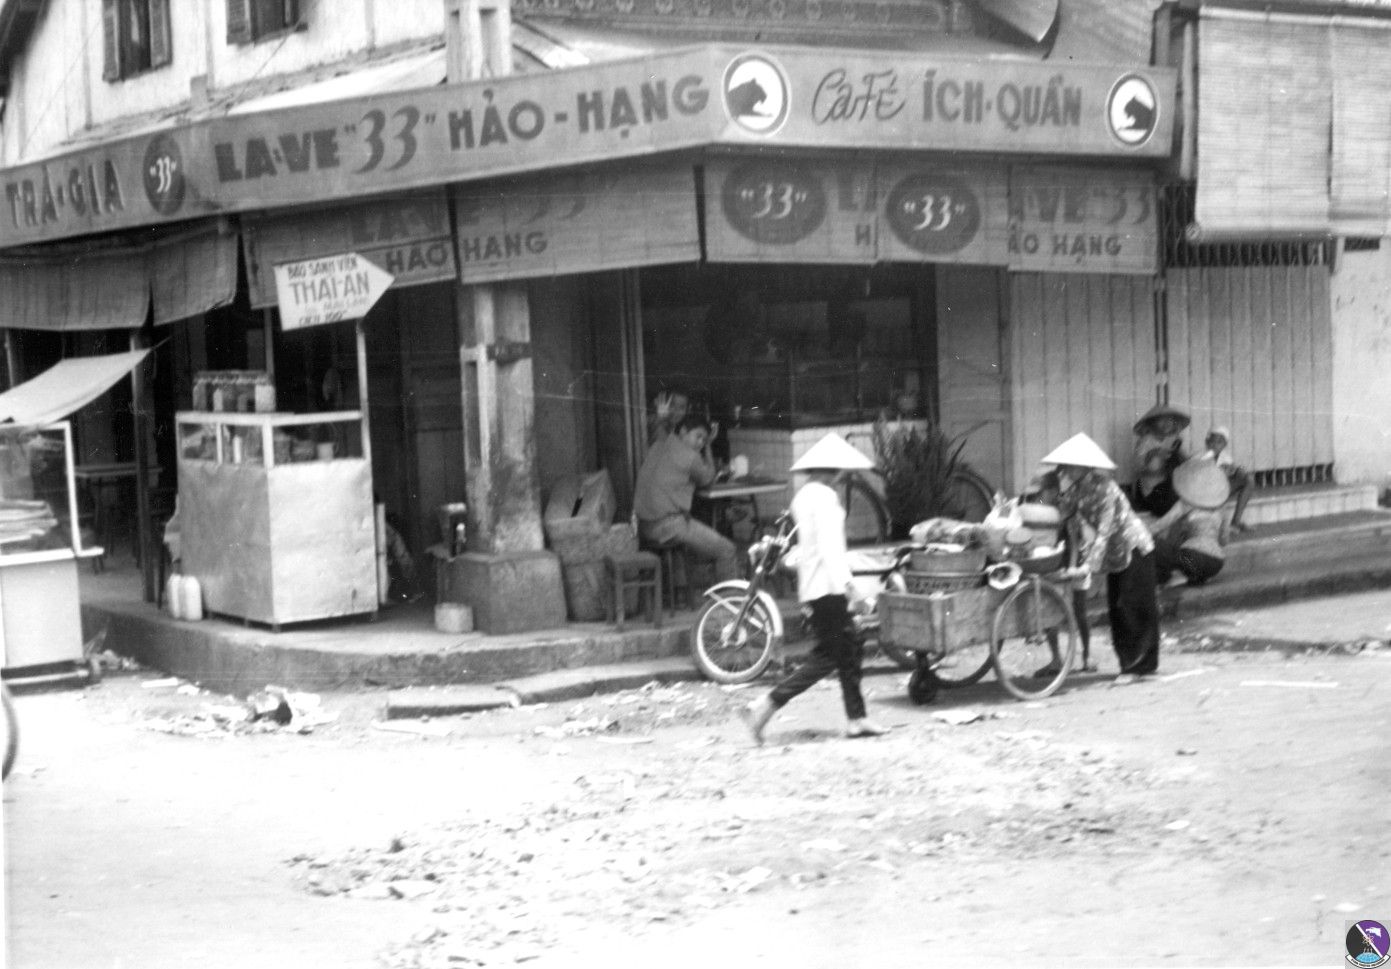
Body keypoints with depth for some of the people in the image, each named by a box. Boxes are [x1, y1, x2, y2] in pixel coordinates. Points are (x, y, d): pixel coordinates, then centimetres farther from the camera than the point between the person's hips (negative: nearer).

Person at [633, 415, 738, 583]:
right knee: (726, 550, -1)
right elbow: (707, 478, 8)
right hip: (669, 526, -9)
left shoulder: (655, 448, 14)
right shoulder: (689, 456, -10)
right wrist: (707, 450, 18)